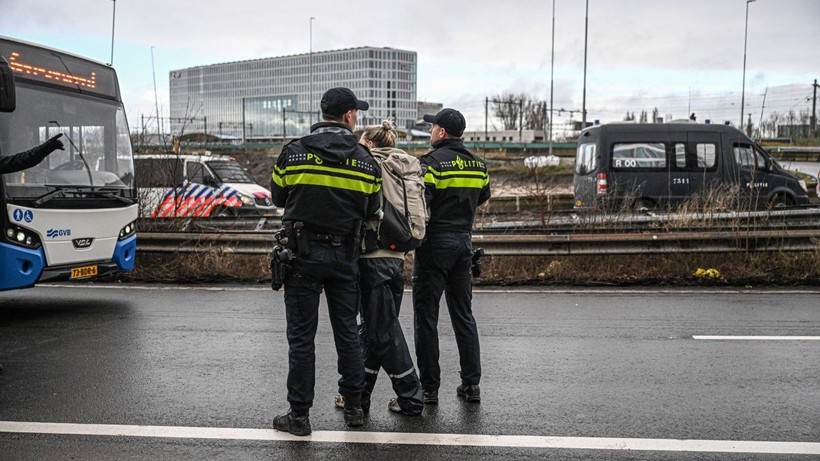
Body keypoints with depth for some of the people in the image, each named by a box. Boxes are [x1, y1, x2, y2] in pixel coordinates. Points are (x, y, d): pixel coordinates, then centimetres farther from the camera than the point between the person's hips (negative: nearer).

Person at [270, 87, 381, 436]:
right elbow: (370, 211, 5)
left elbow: (278, 198, 7)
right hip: (344, 255, 2)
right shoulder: (365, 160, -1)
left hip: (303, 252, -2)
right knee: (347, 331, 13)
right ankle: (354, 407, 22)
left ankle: (299, 414, 8)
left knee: (301, 335, 3)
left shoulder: (294, 152, -4)